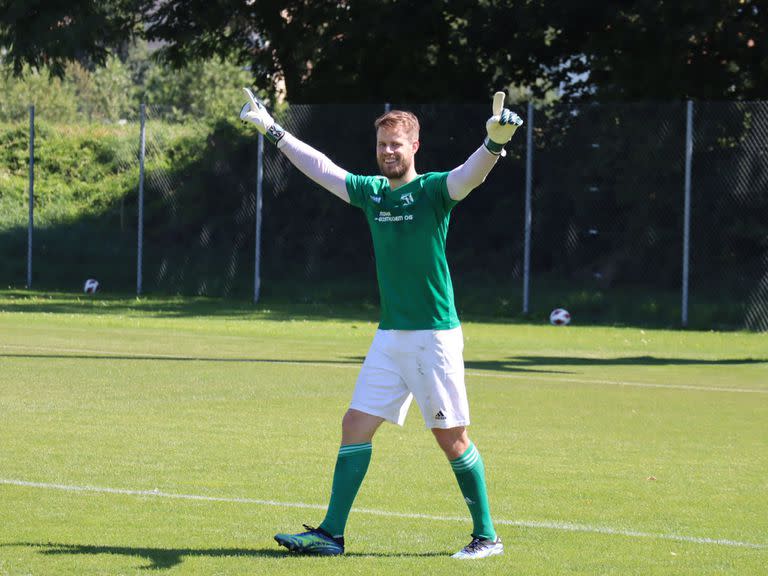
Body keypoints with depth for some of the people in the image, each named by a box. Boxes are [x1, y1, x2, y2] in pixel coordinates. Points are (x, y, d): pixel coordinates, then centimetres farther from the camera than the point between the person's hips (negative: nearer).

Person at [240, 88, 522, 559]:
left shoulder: (434, 190, -7)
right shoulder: (371, 191, 10)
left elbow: (471, 174, -27)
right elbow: (320, 167, 21)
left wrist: (494, 144, -47)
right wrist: (273, 130, 26)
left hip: (435, 336, -6)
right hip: (389, 338, 6)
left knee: (452, 437, -3)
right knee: (356, 426, 3)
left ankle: (487, 536, 7)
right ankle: (331, 534, 7)